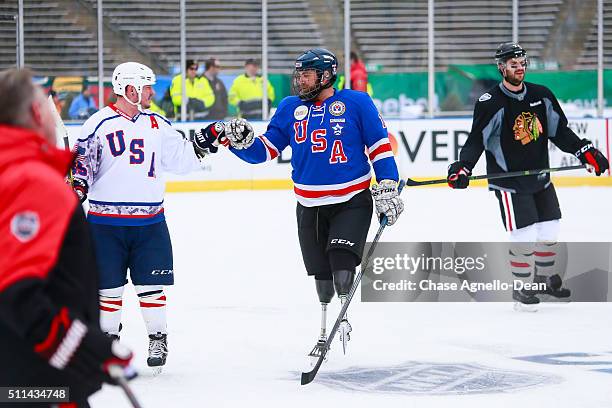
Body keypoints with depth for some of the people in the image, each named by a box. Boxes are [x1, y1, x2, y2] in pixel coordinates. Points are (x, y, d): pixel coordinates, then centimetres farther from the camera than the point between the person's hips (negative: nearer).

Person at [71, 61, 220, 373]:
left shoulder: (158, 125, 10)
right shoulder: (99, 124, -5)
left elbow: (182, 159, 14)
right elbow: (82, 162, -4)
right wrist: (77, 189, -19)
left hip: (150, 221, 3)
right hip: (106, 222, -3)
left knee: (150, 285, 2)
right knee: (109, 286, 5)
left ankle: (158, 339, 14)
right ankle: (108, 337, 21)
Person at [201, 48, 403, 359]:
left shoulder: (356, 103, -5)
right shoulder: (290, 108, 5)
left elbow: (380, 146, -3)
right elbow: (266, 150, 6)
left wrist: (387, 188, -8)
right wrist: (241, 140, -13)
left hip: (352, 201, -4)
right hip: (309, 206, 4)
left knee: (341, 261, -20)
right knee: (321, 272, 10)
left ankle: (344, 319, -2)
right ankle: (325, 333, 25)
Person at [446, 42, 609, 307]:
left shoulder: (542, 96, 2)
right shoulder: (490, 103, -15)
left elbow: (559, 131, 10)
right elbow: (477, 139, -17)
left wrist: (586, 152, 4)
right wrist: (463, 166, -31)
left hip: (540, 178, 6)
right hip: (509, 182, -6)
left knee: (549, 232, 12)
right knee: (524, 238, -10)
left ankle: (546, 277, 34)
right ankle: (522, 287, 8)